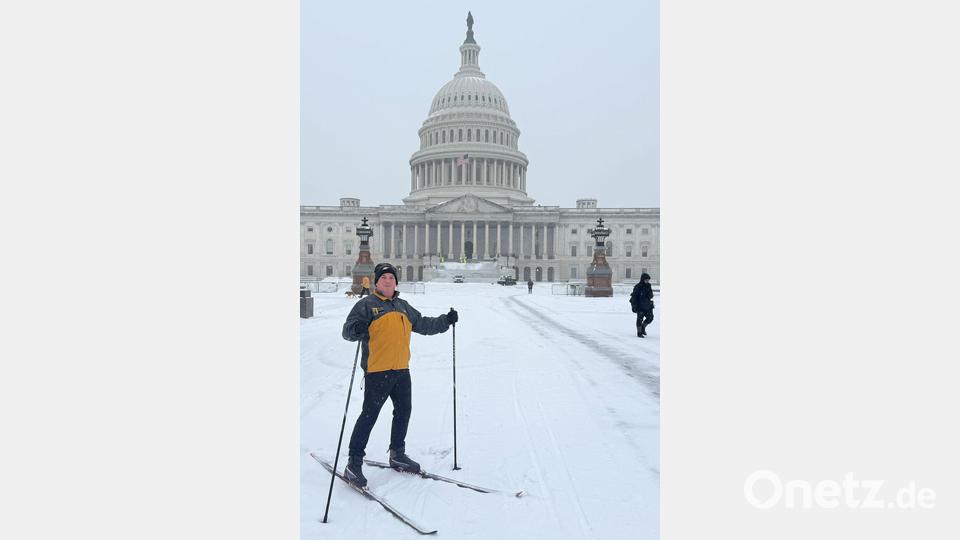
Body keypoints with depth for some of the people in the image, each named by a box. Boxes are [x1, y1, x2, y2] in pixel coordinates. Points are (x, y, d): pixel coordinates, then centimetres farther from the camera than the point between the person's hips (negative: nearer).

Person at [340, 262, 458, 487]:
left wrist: (445, 321, 14)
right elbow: (348, 330, -10)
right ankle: (354, 463, 7)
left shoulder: (403, 306, 16)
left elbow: (423, 324, 23)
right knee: (369, 415, -5)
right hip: (377, 371, -7)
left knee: (403, 412, 15)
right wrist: (357, 329, -32)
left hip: (402, 370, 7)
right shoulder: (366, 305, -3)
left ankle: (397, 455, 33)